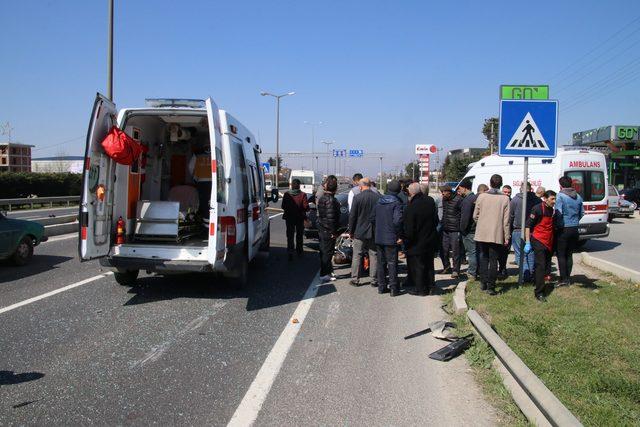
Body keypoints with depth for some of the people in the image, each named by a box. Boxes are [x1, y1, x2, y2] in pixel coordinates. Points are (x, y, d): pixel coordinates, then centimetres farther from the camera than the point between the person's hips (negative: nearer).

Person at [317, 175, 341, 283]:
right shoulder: (331, 200, -20)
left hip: (321, 229, 9)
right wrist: (333, 232, -18)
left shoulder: (322, 197, 9)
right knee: (327, 252, -1)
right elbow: (331, 217, -24)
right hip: (328, 231, -9)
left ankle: (327, 270, 31)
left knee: (324, 251, 18)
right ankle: (324, 274, 3)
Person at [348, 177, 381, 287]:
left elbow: (352, 216, -7)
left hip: (360, 232, -2)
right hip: (374, 232, 2)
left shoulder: (357, 198, -10)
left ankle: (355, 279, 9)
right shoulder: (378, 197, -3)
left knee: (357, 256, 7)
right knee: (374, 256, 9)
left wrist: (351, 231, 3)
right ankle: (374, 280, 12)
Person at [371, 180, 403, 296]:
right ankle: (394, 288, 6)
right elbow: (397, 220, -23)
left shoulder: (379, 201, 6)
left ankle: (381, 286, 19)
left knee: (381, 262, 13)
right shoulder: (397, 203, -13)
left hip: (378, 238, 5)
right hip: (391, 239, -5)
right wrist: (399, 236, -14)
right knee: (392, 263, 3)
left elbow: (372, 218, 8)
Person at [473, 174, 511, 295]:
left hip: (482, 234, 2)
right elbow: (506, 220, -6)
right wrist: (506, 237, 1)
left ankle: (483, 283, 22)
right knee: (493, 260, 4)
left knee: (484, 258, 17)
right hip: (497, 235, -2)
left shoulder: (481, 196, -2)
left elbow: (475, 216, 3)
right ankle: (491, 286, 5)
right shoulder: (505, 199, -6)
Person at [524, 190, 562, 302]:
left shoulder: (554, 211, 10)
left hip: (549, 242, 7)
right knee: (541, 265, -10)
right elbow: (528, 225, -13)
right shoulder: (538, 209, -12)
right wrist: (527, 243, -15)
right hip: (538, 241, -7)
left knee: (547, 266, 14)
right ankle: (539, 293, -8)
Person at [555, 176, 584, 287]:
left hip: (563, 229, -6)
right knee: (569, 254, 13)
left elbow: (558, 212, -20)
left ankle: (563, 279, 0)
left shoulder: (560, 196, -12)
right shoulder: (578, 197, 9)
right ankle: (568, 278, 16)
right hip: (574, 229, 6)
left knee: (561, 255, 1)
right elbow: (582, 213, 15)